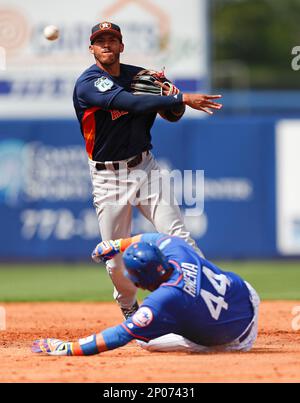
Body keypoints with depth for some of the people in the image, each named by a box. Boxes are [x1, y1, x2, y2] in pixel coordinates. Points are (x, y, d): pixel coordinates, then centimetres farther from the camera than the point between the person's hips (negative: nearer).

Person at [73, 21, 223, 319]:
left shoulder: (139, 76, 5)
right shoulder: (88, 84, -14)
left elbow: (172, 115, 12)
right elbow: (132, 103, -30)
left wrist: (173, 100, -13)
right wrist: (183, 99, -33)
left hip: (144, 168, 3)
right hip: (108, 177, -3)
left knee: (178, 236, -11)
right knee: (116, 256, 4)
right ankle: (130, 311, 27)